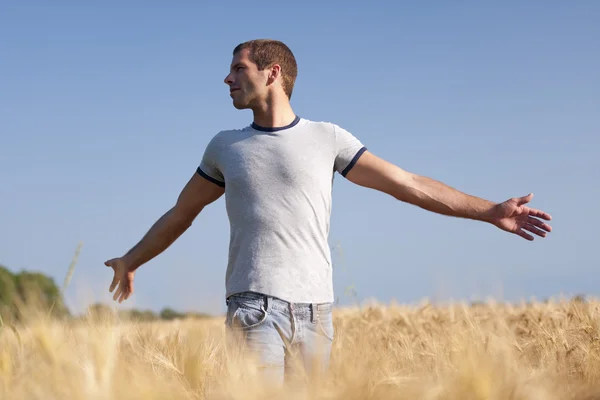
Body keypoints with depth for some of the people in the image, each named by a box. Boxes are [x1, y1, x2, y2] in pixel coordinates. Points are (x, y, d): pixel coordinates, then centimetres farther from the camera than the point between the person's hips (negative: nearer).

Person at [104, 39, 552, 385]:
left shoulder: (327, 138, 7)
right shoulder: (225, 146, 13)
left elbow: (408, 185, 7)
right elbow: (180, 214, 27)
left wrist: (490, 211, 2)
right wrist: (131, 261, 36)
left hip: (314, 311, 0)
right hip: (254, 307, 0)